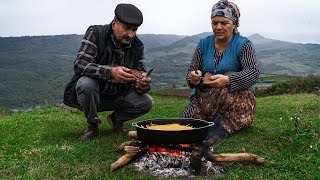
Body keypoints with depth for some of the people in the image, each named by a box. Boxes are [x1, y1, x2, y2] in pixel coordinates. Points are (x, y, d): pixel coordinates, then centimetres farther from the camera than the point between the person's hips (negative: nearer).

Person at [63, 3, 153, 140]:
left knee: (147, 102, -17)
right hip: (92, 93, -3)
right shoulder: (95, 33, -17)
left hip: (118, 97, 3)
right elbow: (79, 64, -29)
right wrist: (110, 72, -45)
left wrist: (142, 84, -30)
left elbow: (139, 75, -4)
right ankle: (92, 125, -7)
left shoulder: (137, 46, -5)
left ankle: (116, 118, 13)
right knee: (86, 84, -36)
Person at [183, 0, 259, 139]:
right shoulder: (204, 44, 8)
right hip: (204, 99, 1)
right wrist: (193, 78, -22)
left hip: (234, 98, -1)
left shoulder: (243, 45, -2)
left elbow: (253, 73, -15)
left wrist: (228, 80, -34)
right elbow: (191, 70, 5)